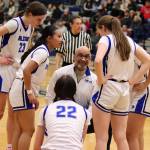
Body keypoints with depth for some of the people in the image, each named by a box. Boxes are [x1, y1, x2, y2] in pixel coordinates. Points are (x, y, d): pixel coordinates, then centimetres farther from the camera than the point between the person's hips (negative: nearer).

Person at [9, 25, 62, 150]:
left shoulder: (43, 50, 13)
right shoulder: (42, 51, -15)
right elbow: (26, 71, -26)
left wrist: (34, 95, 15)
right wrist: (30, 93, -21)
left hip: (24, 90, 10)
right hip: (23, 90, -10)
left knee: (20, 129, 13)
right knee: (28, 130, -7)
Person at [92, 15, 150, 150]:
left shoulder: (106, 39, -7)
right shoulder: (129, 41, 11)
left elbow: (98, 60, -26)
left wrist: (101, 79, -13)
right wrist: (133, 80, 9)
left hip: (108, 88, -6)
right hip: (125, 89, 6)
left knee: (101, 138, 0)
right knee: (121, 137, 11)